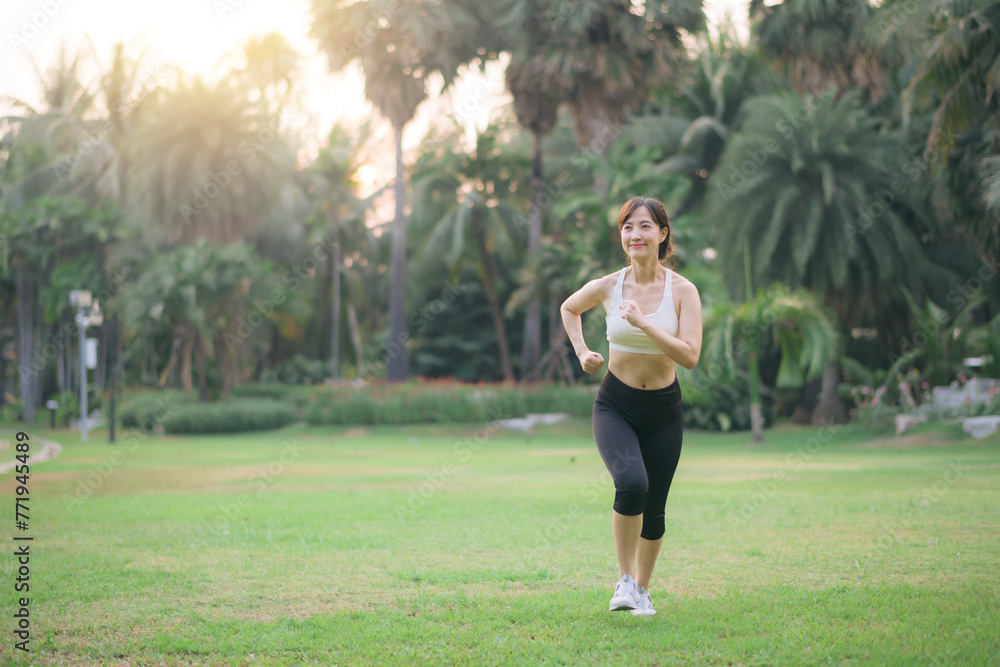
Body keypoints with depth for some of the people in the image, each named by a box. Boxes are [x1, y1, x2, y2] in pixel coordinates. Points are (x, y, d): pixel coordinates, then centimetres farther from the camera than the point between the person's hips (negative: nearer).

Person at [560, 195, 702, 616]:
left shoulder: (683, 291, -9)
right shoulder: (608, 287, -5)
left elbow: (690, 356, -19)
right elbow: (569, 308, 17)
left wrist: (643, 323, -25)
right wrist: (582, 352, 5)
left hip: (663, 411, 1)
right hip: (615, 406, -1)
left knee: (653, 507, 8)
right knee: (631, 484, -27)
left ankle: (643, 588, 32)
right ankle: (624, 578, -10)